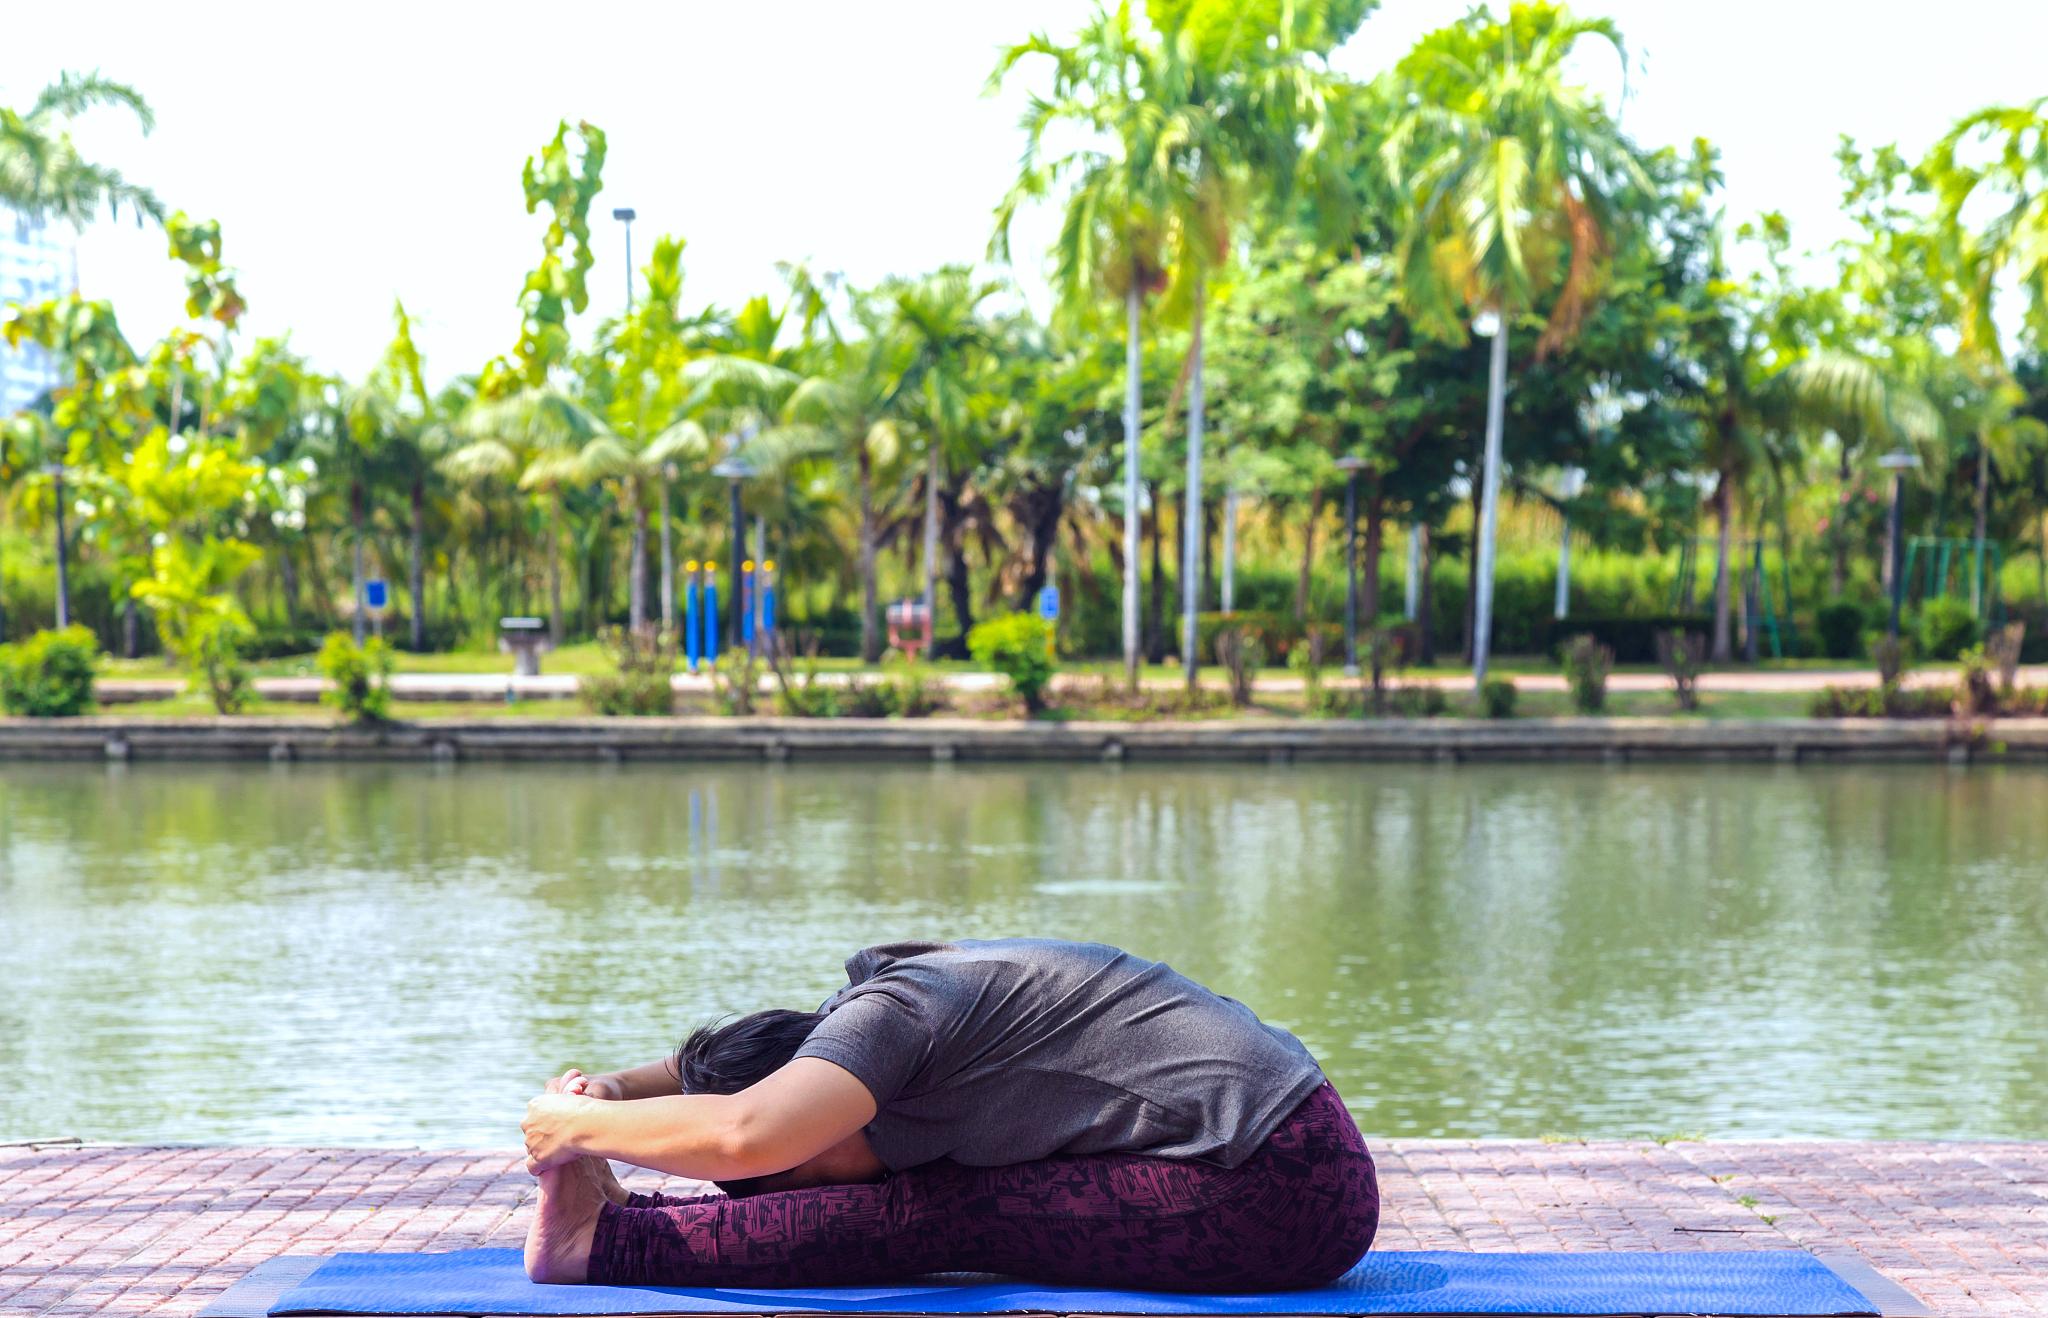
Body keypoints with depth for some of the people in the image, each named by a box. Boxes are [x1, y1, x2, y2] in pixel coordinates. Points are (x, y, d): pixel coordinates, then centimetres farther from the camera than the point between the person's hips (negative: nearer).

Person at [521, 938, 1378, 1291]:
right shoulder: (885, 998, 13)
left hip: (1280, 1198, -10)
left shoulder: (889, 1014, -16)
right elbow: (740, 1064, 28)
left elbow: (746, 1136, -31)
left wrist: (581, 1127, -15)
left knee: (941, 1216, -10)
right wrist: (612, 1088, 10)